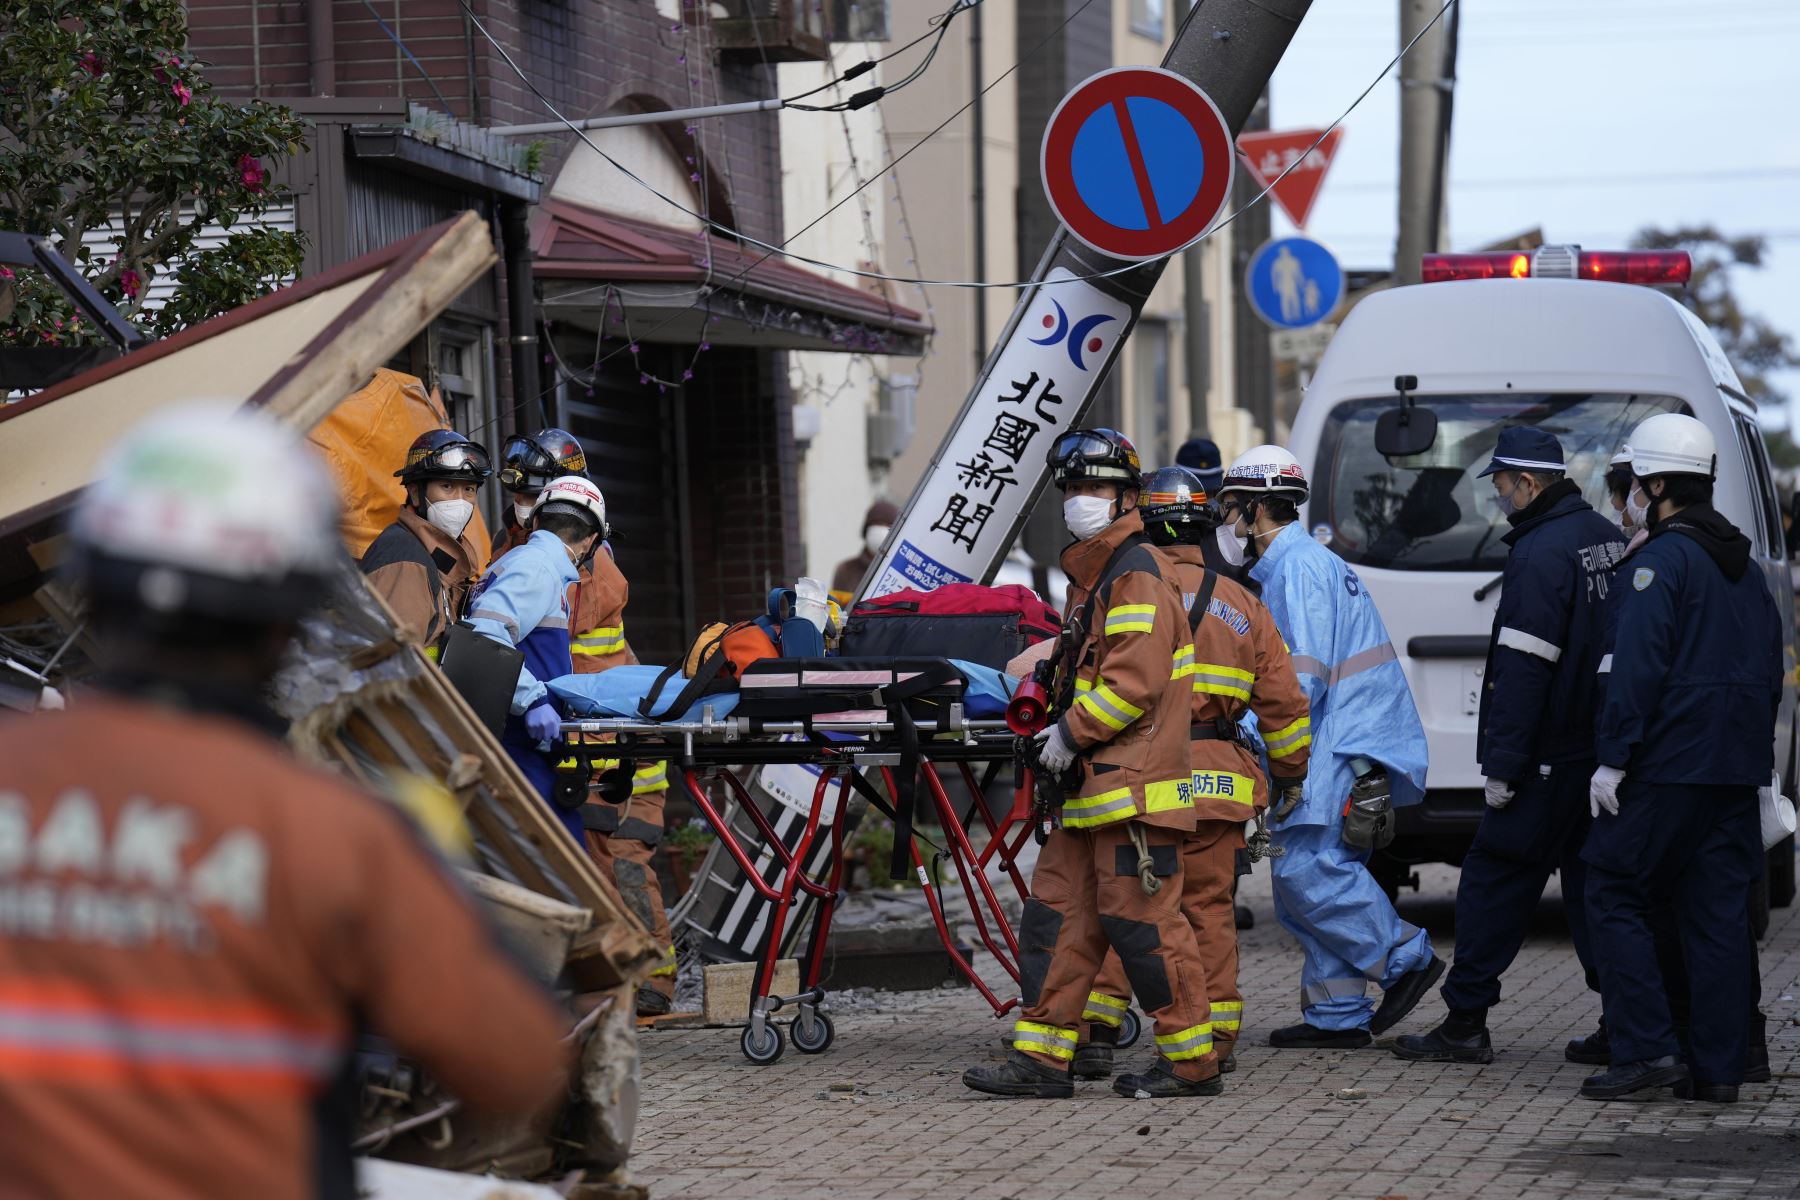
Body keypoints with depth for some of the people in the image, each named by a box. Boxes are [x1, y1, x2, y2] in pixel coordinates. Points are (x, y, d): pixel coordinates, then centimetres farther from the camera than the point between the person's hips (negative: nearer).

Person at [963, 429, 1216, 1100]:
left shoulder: (1137, 572, -11)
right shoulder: (1093, 573, 20)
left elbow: (1136, 680, -20)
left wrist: (1073, 732, -12)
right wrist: (1062, 730, 16)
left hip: (1135, 786, -10)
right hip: (1094, 785, 10)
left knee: (1140, 919, -7)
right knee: (1057, 911, 7)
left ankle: (1192, 1061, 2)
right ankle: (1042, 1058, 9)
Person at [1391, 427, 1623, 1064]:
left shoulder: (1540, 553, -17)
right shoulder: (1608, 539, 11)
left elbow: (1522, 670, -21)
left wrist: (1503, 765, -18)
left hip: (1551, 755, -9)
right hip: (1604, 749, 9)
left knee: (1493, 880, -1)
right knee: (1593, 881, 12)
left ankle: (1465, 1022, 2)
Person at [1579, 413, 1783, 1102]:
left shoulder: (1662, 559, -10)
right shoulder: (1743, 565, 16)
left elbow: (1639, 666, -17)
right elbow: (1769, 665, 20)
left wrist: (1612, 759, -16)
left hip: (1669, 762, -8)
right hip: (1736, 771, 8)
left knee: (1615, 895, 0)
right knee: (1718, 911, 7)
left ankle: (1646, 1049, -8)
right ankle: (1719, 1068, 5)